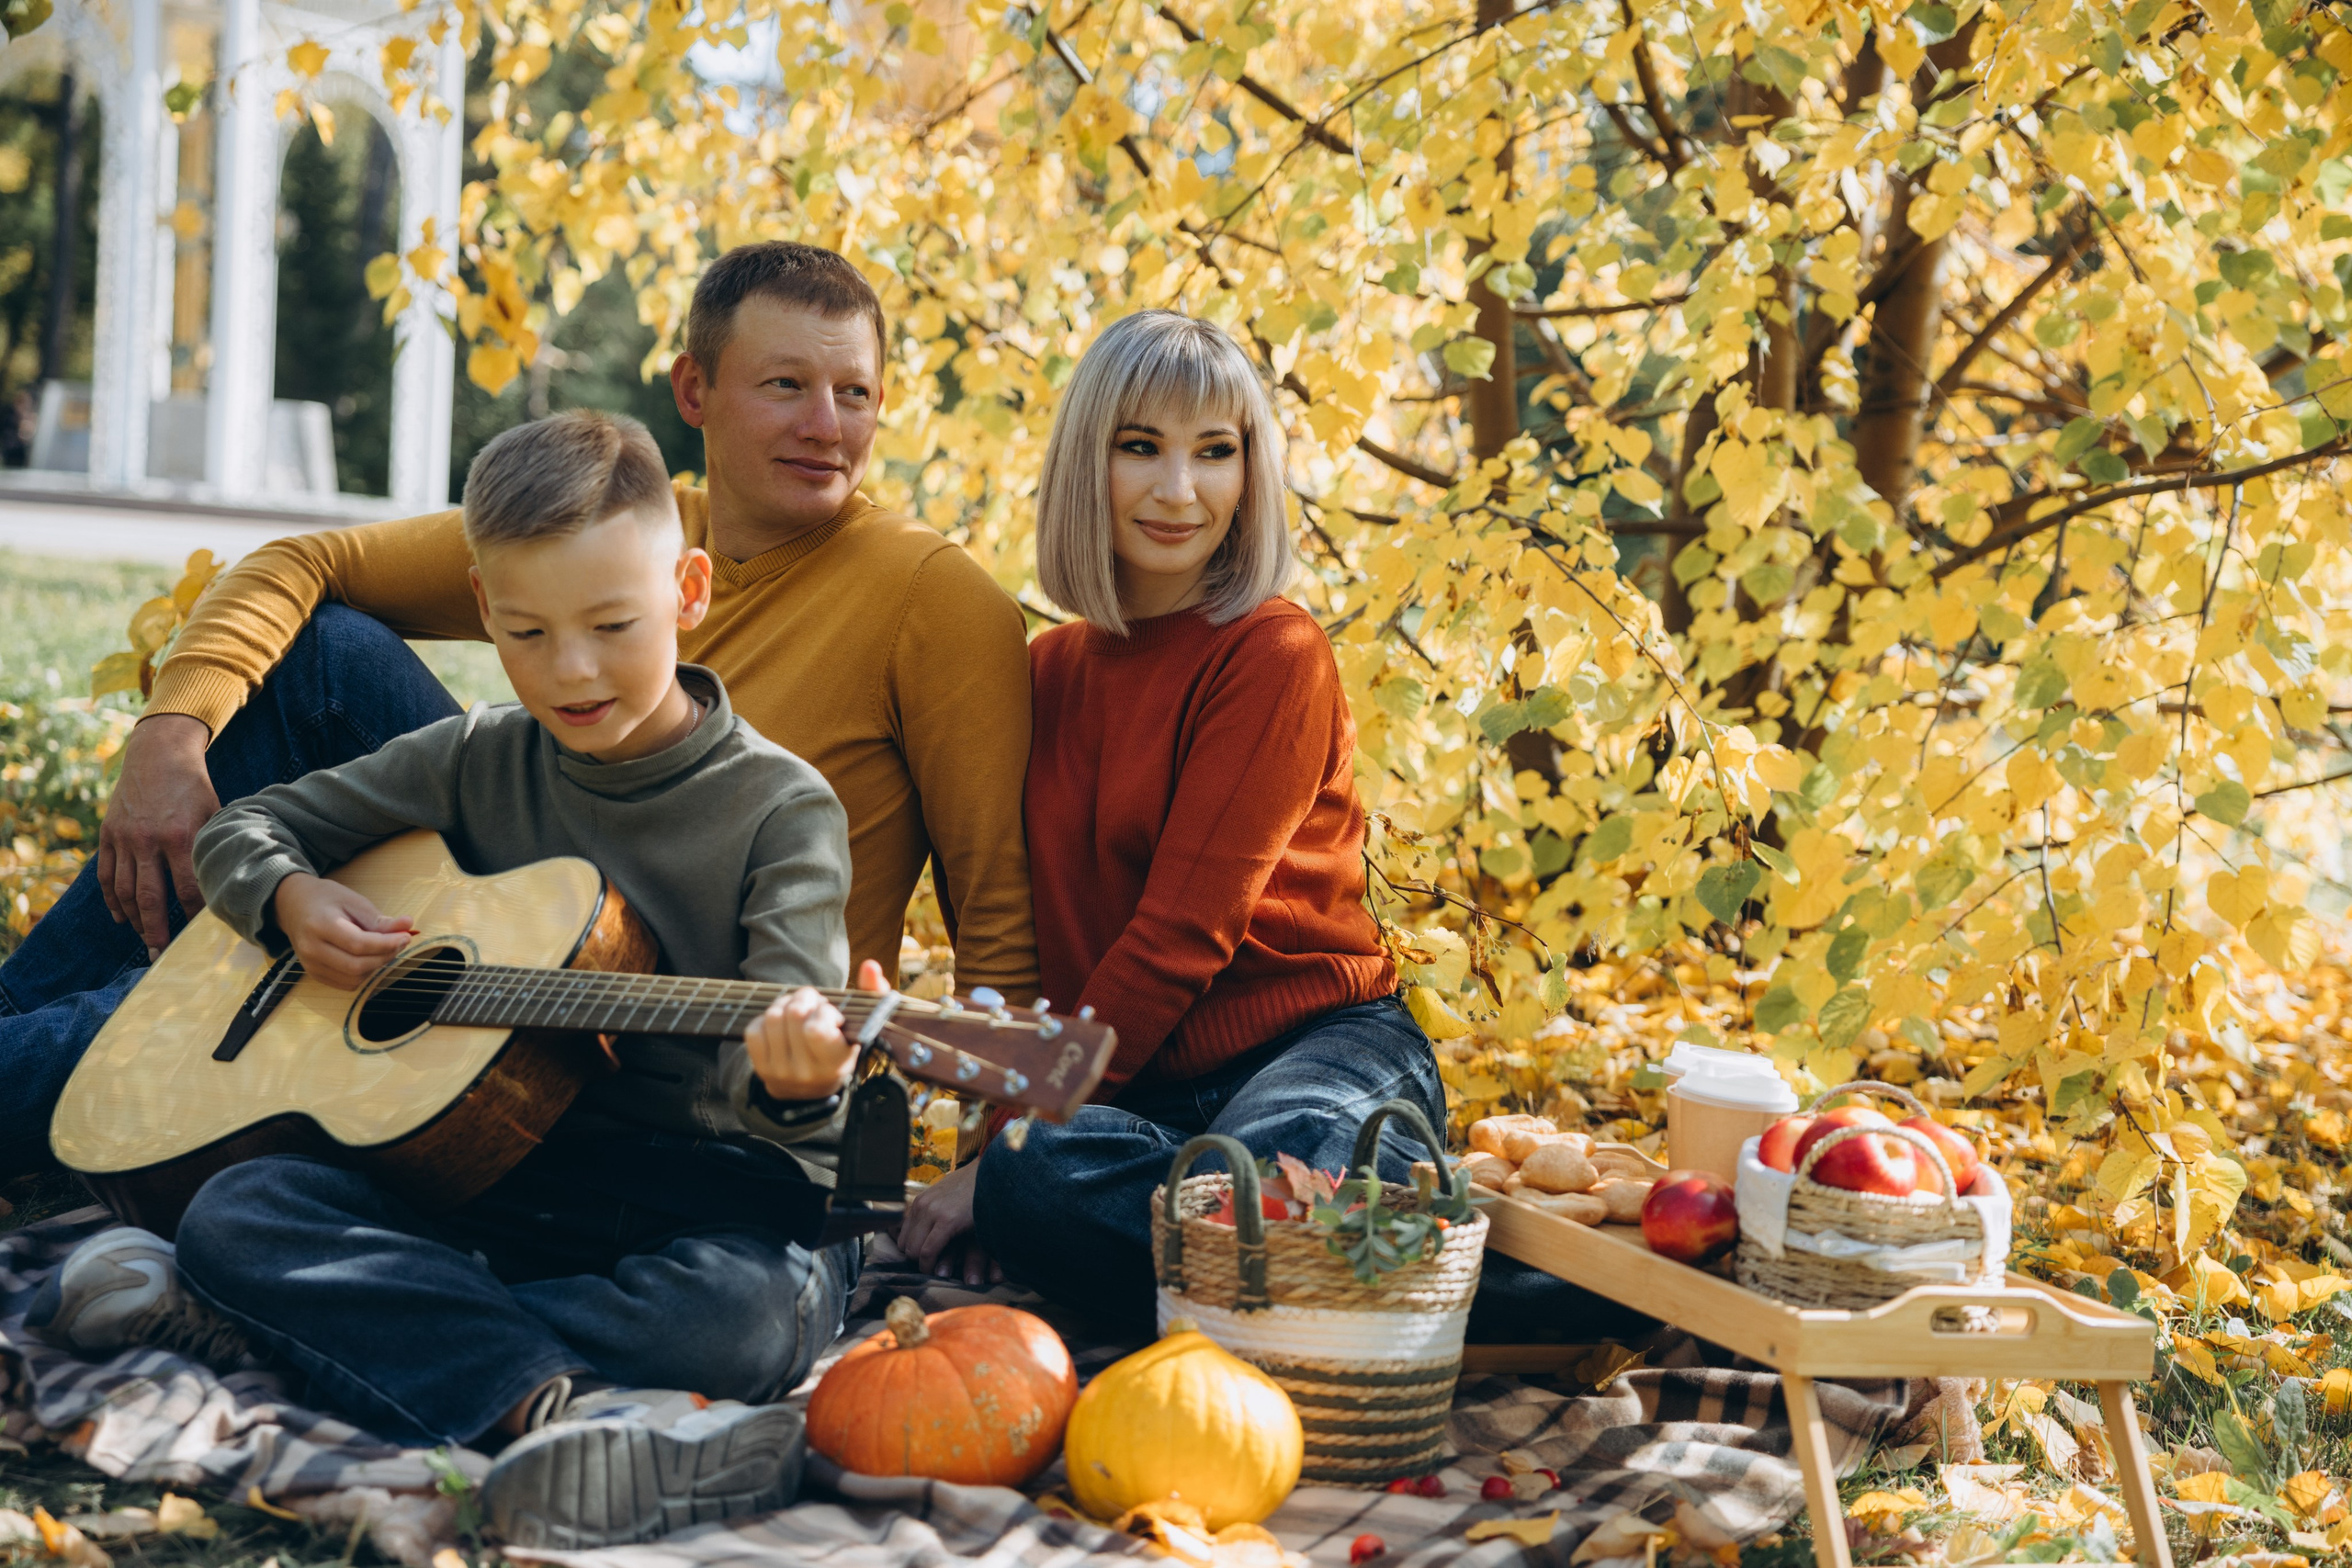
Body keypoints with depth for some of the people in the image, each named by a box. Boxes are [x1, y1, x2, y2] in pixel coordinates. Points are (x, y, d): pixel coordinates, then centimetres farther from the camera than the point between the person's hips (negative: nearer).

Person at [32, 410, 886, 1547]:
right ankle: (564, 1400, -38)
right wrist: (292, 900, -3)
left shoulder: (782, 808, -4)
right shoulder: (476, 763, 9)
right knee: (237, 1208, -20)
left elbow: (766, 1063, -13)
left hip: (708, 1194, -4)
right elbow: (242, 831, 20)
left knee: (746, 1310, -38)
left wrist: (793, 1078, -38)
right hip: (496, 1168, 4)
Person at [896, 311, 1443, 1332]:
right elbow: (1042, 931, 13)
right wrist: (1008, 1150, -1)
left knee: (1257, 1165, -42)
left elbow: (1184, 931, -12)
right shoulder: (1052, 669, 14)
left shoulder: (1276, 654, -6)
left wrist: (1012, 1137, -13)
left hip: (1319, 1043, -6)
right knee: (1029, 1180, -32)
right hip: (1144, 1085, 6)